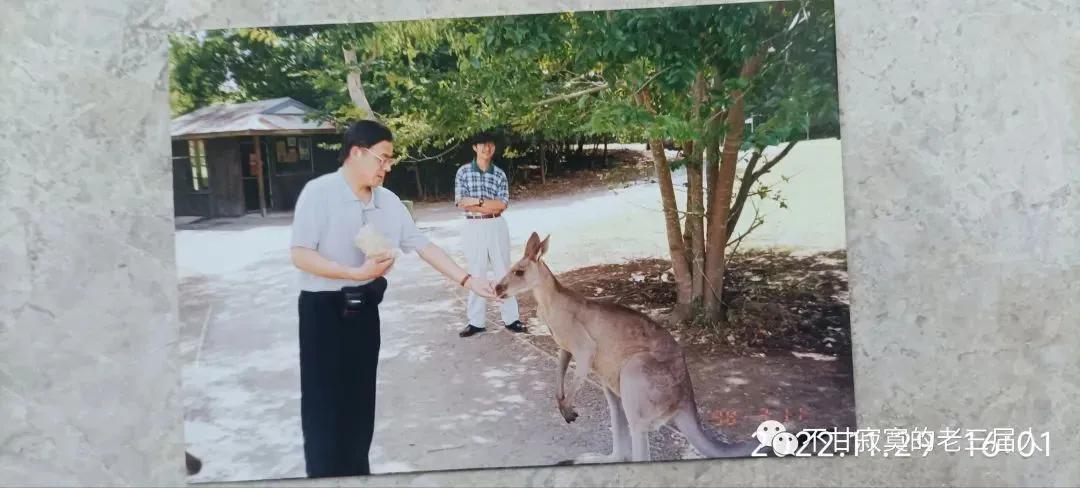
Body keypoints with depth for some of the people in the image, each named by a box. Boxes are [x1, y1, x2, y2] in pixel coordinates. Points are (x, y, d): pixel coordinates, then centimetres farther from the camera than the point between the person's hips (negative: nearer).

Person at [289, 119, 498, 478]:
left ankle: (356, 470, 29)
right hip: (323, 308, -6)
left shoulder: (388, 201, 2)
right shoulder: (319, 192, -15)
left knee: (360, 395, 14)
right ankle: (324, 475, 17)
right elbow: (300, 256, -18)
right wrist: (357, 272, -24)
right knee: (324, 399, 2)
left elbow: (422, 245, 2)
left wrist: (467, 280, -4)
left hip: (364, 307, 6)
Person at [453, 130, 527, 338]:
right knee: (476, 274, 6)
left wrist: (475, 201, -12)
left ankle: (510, 318, 14)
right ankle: (476, 321, 14)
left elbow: (503, 204, -7)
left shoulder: (499, 174, 4)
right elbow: (460, 202, -9)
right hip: (473, 228, -1)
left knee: (503, 271, 6)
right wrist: (489, 204, -11)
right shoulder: (464, 172, 0)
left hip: (497, 227, 1)